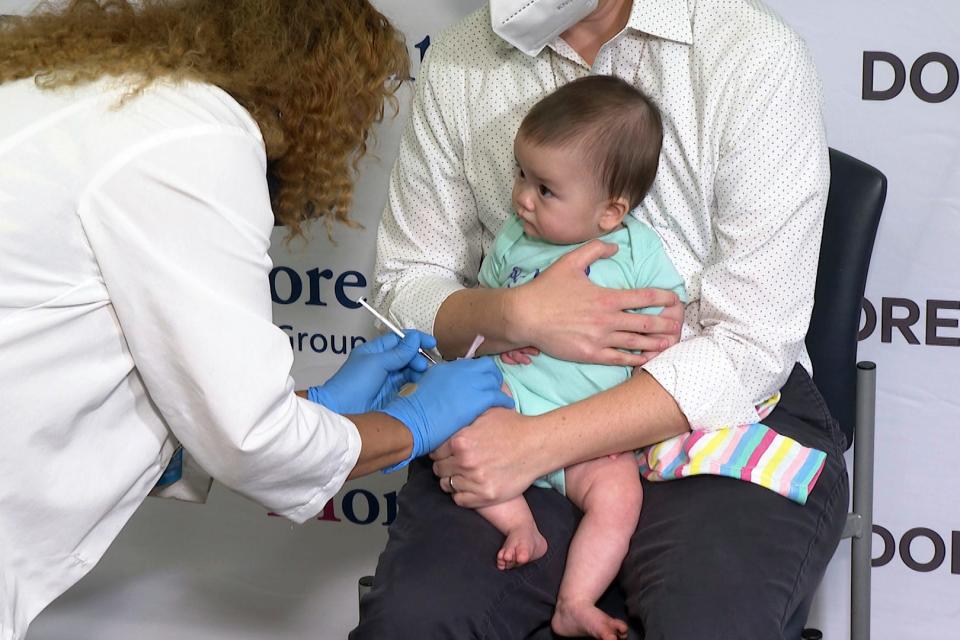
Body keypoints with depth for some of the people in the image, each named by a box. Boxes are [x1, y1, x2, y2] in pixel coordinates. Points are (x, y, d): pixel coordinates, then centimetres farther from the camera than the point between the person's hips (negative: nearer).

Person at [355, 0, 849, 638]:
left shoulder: (757, 54, -11)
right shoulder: (458, 61, 2)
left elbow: (751, 348, -15)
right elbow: (406, 286, 7)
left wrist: (538, 443, -21)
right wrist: (513, 316, -16)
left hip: (729, 407, -3)